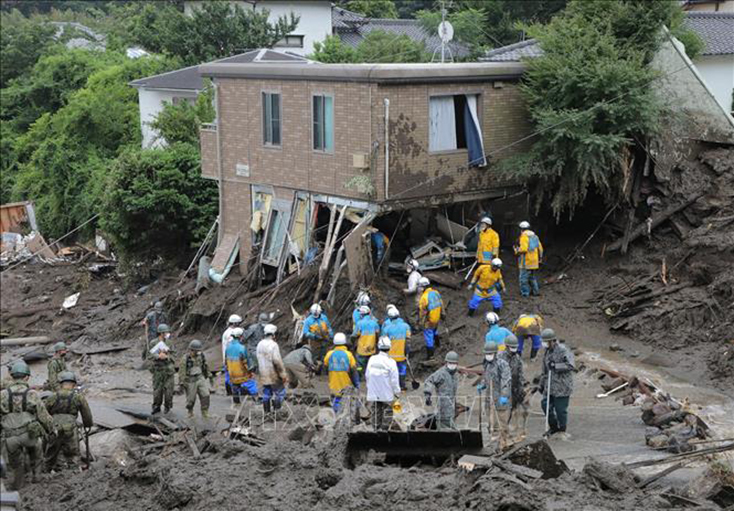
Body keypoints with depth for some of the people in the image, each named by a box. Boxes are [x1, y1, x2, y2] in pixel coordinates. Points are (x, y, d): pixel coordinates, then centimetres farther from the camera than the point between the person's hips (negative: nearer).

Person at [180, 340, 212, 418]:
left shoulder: (201, 356, -2)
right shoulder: (186, 358, -16)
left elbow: (205, 366, 13)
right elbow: (182, 371, -13)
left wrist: (209, 375, 18)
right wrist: (182, 383, -15)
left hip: (201, 379, 3)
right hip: (191, 381, -3)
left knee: (205, 395, -10)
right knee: (191, 398, 9)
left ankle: (205, 413, -2)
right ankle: (190, 411, 35)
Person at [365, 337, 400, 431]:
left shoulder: (372, 359, -5)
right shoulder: (390, 362, -16)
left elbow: (367, 375, 4)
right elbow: (394, 379, -11)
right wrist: (397, 391, 3)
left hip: (373, 394, 4)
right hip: (387, 395, -4)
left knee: (375, 413, 14)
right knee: (386, 413, 9)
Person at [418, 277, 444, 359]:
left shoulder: (424, 297, -27)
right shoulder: (436, 292, -6)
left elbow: (422, 311, -21)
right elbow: (441, 304, 5)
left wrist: (421, 321, -10)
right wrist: (442, 314, 18)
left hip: (428, 321, -7)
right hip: (437, 318, 7)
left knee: (428, 336, 7)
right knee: (434, 330, 34)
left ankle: (430, 354, 17)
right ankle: (436, 343, 58)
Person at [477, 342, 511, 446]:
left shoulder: (502, 363, -14)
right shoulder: (487, 364, 12)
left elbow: (507, 380, -19)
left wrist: (504, 396, -25)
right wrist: (481, 385, 7)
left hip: (501, 398, -7)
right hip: (490, 397, 7)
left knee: (501, 421, -2)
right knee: (492, 422, 11)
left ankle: (503, 444, 5)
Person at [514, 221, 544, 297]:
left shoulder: (524, 236, -12)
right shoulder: (534, 236, 13)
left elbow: (523, 249, -24)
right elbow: (540, 248, 16)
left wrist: (517, 250, -5)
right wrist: (540, 258, 23)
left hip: (526, 261, -8)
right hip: (534, 262, 8)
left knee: (524, 277, -2)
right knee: (533, 277, 18)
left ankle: (525, 292, -2)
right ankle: (536, 291, 19)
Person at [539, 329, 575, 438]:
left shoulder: (563, 350, -12)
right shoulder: (547, 352, 14)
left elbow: (571, 365, -21)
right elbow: (545, 369, 23)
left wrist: (555, 366, -23)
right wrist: (542, 384, 24)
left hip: (562, 386, -8)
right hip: (550, 386, 8)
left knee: (560, 409, -1)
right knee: (545, 404, 5)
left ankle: (562, 430, 16)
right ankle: (554, 426, 24)